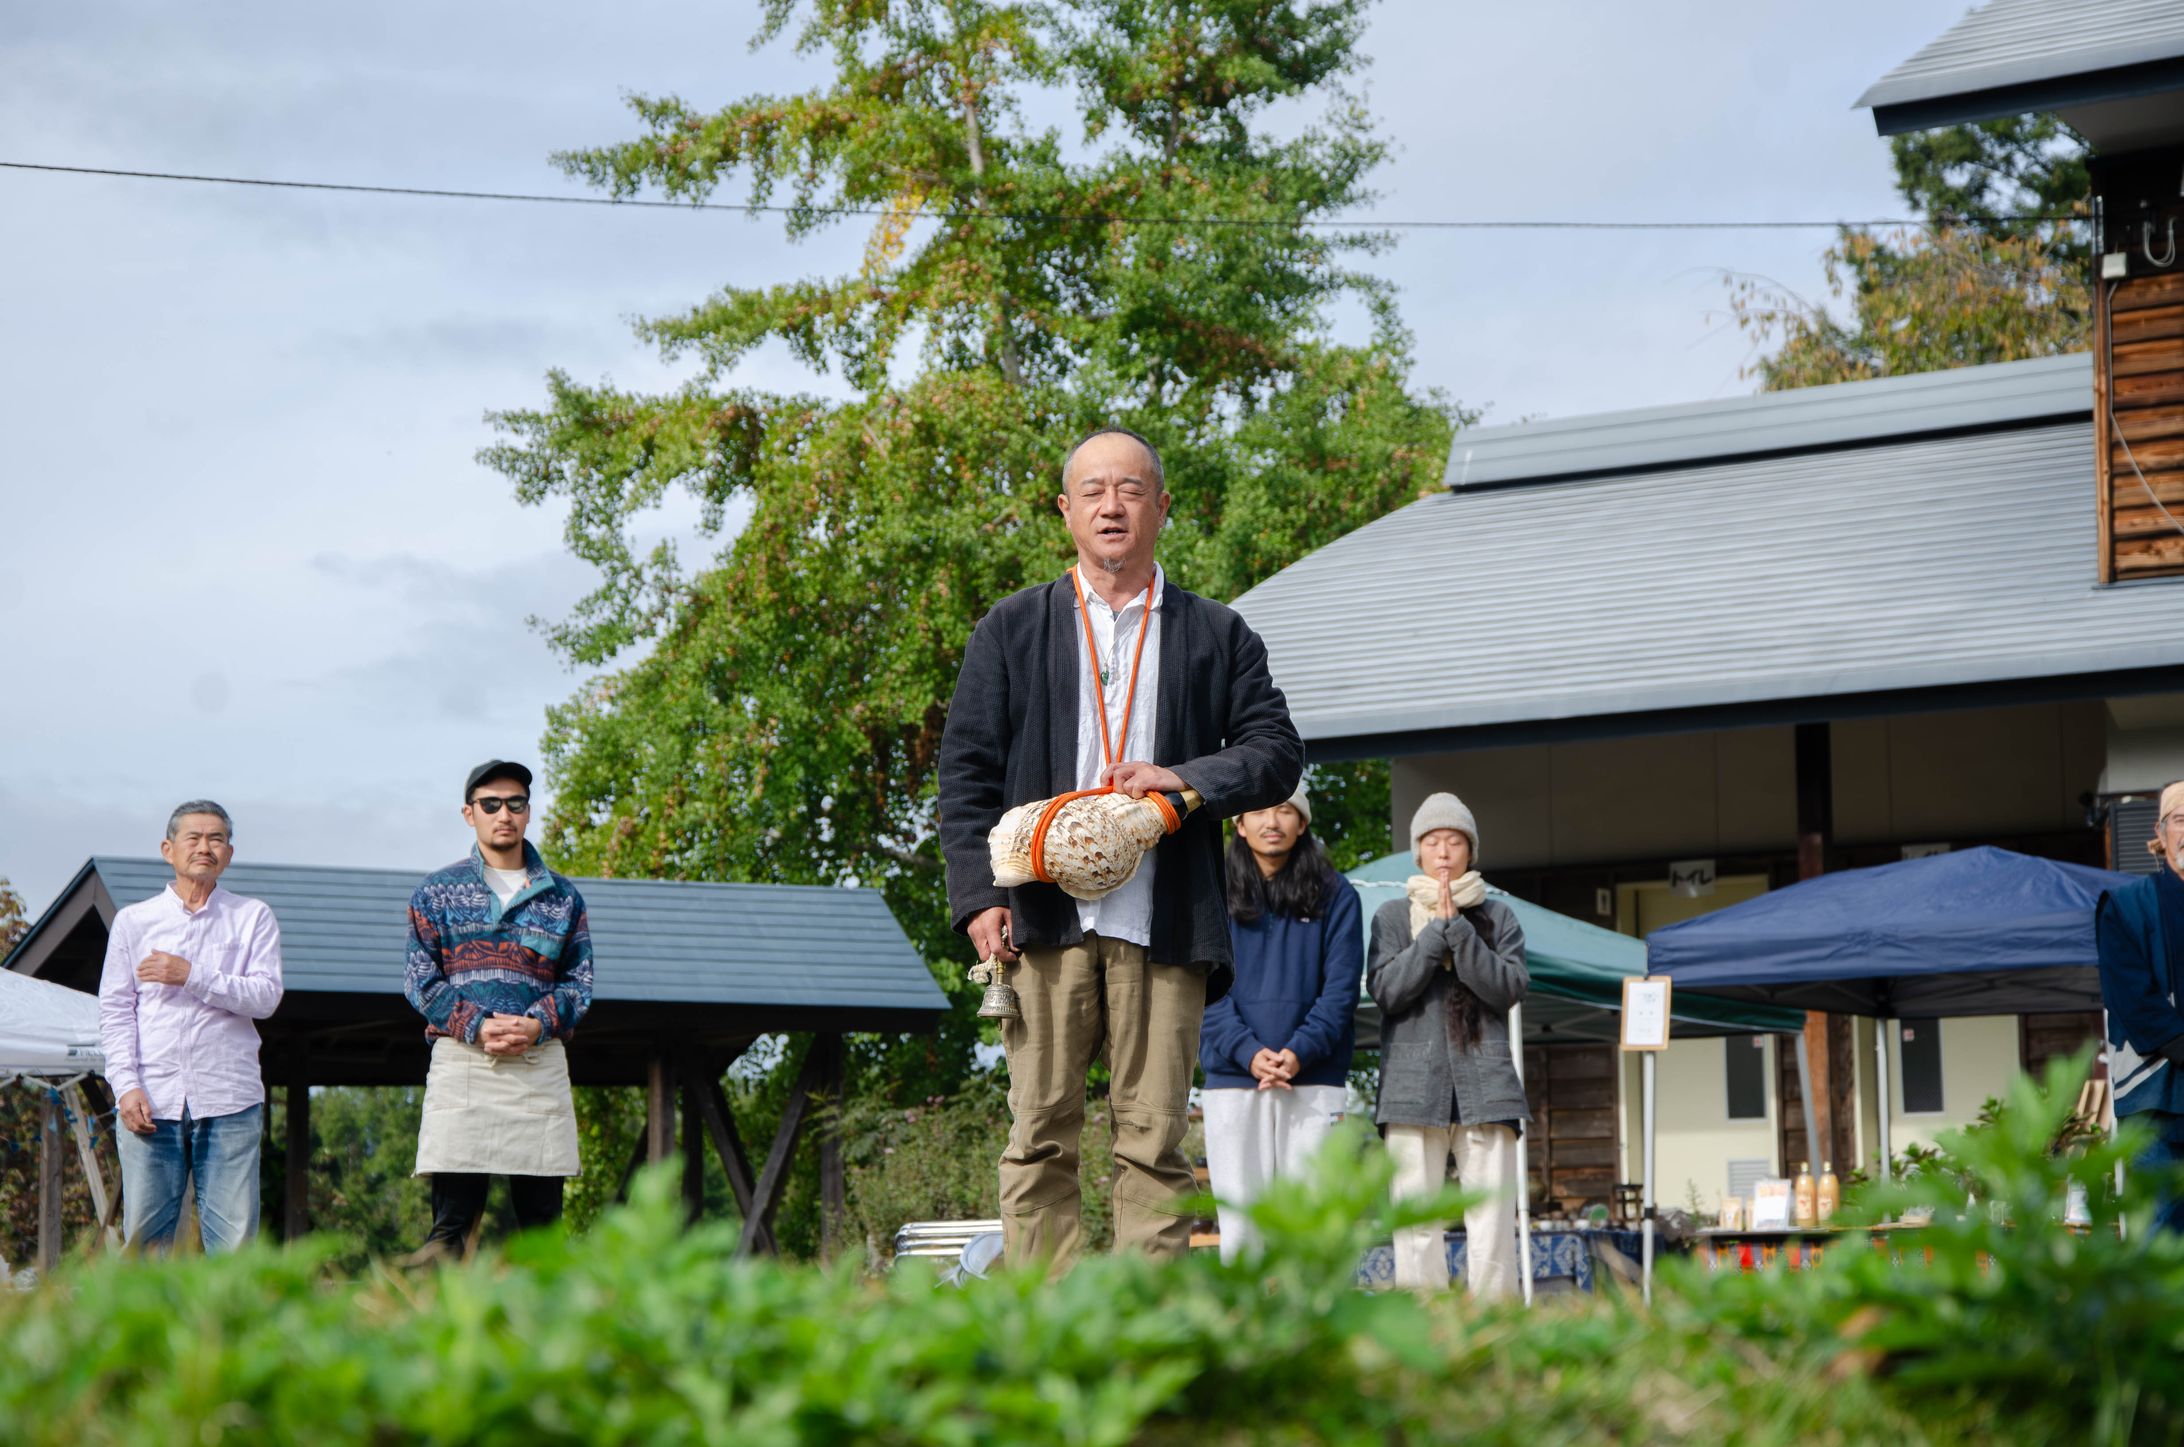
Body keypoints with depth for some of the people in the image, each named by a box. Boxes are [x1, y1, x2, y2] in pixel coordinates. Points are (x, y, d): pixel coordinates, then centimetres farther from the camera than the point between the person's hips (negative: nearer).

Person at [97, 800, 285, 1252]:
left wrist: (192, 976, -10)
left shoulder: (252, 917, 11)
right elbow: (114, 1010, 8)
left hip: (229, 1100, -1)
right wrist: (126, 1086, -4)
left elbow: (266, 997, -1)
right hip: (151, 1101, 1)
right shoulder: (133, 921, 14)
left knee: (234, 1240, -6)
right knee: (144, 1237, -4)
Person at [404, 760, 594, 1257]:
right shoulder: (437, 892, 11)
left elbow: (579, 981, 11)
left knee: (541, 1218, 1)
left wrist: (538, 1025, -9)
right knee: (452, 1218, -7)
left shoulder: (562, 896, 15)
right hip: (461, 1061, -2)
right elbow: (419, 978, 4)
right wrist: (476, 1027, -12)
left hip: (541, 1062, 2)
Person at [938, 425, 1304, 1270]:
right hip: (1043, 916, 0)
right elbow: (966, 772, 9)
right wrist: (977, 895, -4)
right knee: (1040, 1133, -2)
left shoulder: (1217, 636, 15)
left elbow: (1277, 752, 9)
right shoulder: (1011, 630, 15)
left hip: (1164, 921, 0)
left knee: (1154, 1137, -1)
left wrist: (1187, 780, -10)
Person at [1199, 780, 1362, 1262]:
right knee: (1240, 1223, -2)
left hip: (1313, 1082, -1)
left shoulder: (1335, 896, 8)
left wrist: (1299, 1052, -13)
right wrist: (1248, 1052, -13)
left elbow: (1340, 988, 1)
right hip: (1233, 1079, 1)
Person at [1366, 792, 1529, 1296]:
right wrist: (1437, 929, -6)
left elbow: (1510, 988, 0)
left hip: (1484, 1085, 0)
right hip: (1414, 1088, 0)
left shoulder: (1498, 917, 15)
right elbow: (1386, 989, -2)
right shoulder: (1392, 917, 14)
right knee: (1416, 1223, -5)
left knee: (1492, 1221, -7)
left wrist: (1458, 928, -7)